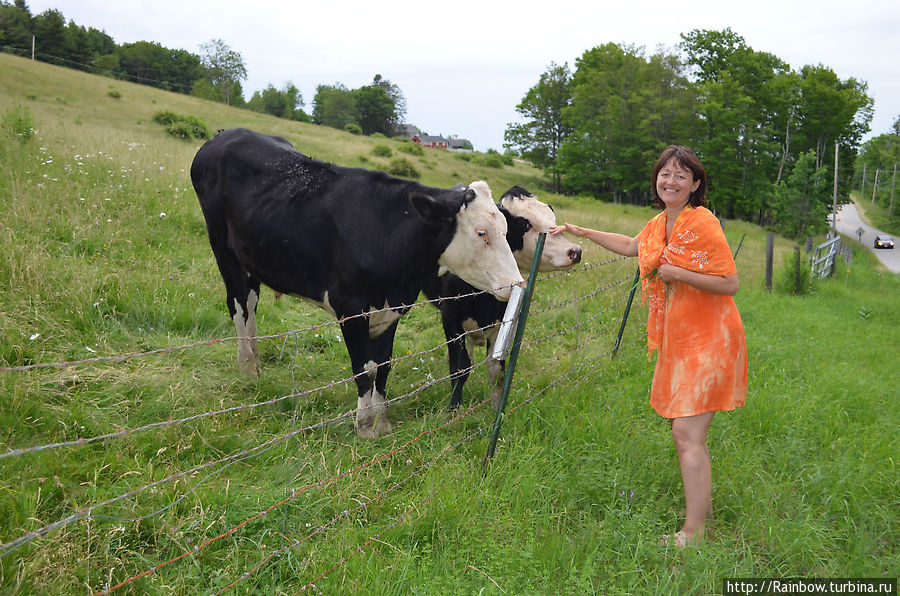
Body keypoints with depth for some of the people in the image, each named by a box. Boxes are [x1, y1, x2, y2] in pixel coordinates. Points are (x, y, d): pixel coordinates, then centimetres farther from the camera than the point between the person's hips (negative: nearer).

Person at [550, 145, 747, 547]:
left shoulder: (702, 223, -15)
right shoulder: (659, 224, 10)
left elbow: (730, 284, -16)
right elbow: (631, 246, 31)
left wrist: (678, 274, -21)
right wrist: (581, 232, 31)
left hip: (707, 340, -8)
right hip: (677, 339, 8)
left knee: (687, 433, -12)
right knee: (685, 431, 15)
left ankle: (692, 533, -5)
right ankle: (701, 499, 33)